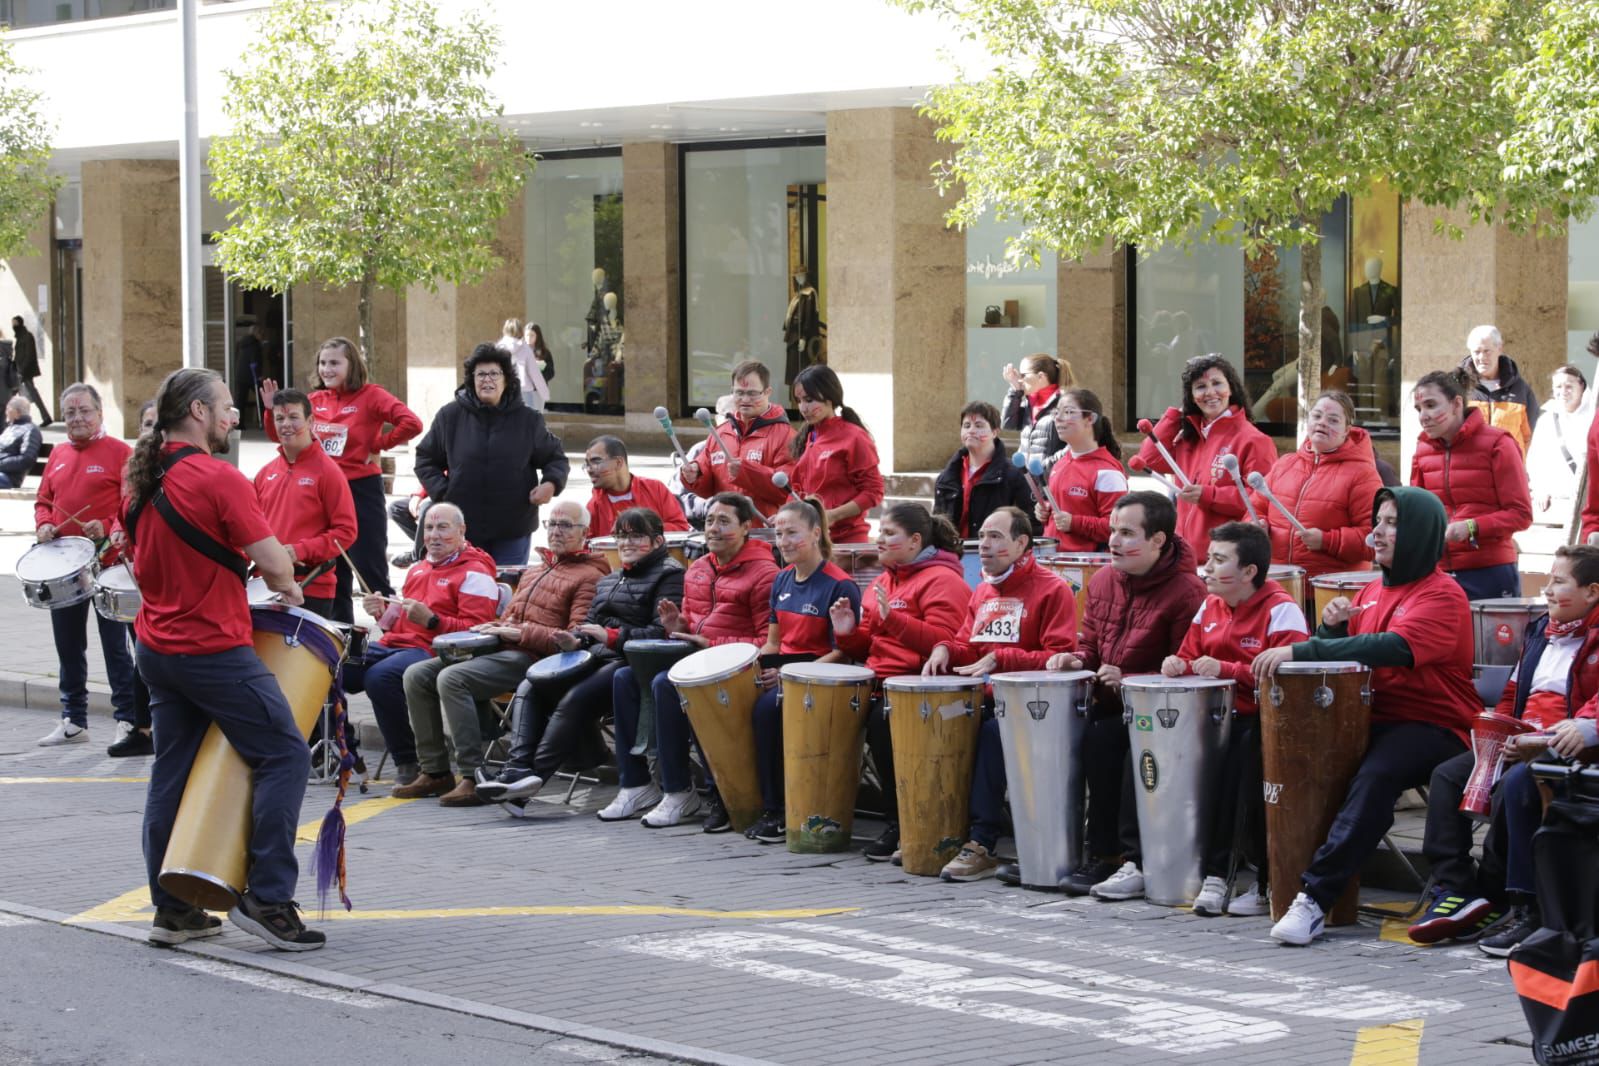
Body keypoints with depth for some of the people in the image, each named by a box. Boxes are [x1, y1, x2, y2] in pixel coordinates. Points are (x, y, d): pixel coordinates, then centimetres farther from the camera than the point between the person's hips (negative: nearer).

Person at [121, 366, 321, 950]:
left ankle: (171, 909, 16)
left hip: (157, 646, 9)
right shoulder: (218, 479, -16)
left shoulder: (142, 479, 9)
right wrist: (285, 586, 5)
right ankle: (267, 898, -6)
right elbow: (274, 562, -18)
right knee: (284, 755, -2)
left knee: (172, 772, 12)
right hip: (215, 648, -9)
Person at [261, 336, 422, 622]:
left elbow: (411, 423, -20)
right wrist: (273, 410, -3)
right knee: (334, 575, 13)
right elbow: (281, 435, 14)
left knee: (370, 571, -6)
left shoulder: (370, 395, -8)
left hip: (361, 490, -6)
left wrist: (378, 445, -13)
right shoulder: (315, 400, 8)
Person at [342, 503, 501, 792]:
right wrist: (384, 612, 13)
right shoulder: (419, 569, 26)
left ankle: (410, 765, -24)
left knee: (380, 676, -36)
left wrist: (431, 620, -24)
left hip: (432, 651, -8)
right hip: (393, 646, 8)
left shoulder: (474, 573, -2)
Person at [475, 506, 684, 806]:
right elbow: (591, 622, 26)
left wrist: (612, 636, -20)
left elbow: (662, 632, -14)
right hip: (596, 658, 9)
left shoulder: (669, 574, -2)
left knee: (576, 699, -31)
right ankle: (518, 768, -22)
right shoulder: (609, 580, 27)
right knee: (529, 688, -7)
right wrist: (575, 641, 1)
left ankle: (535, 774, -32)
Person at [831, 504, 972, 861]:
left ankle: (897, 823, -18)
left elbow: (941, 642, -19)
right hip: (879, 682, 8)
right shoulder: (883, 581, 21)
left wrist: (892, 618, -26)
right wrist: (848, 632, 2)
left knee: (882, 719, -32)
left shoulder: (942, 580, -6)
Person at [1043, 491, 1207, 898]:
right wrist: (1078, 660, 0)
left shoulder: (1186, 591, -13)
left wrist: (1128, 681, -25)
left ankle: (1106, 855, -21)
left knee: (1100, 738, -31)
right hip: (1110, 705, 7)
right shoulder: (1103, 581, 11)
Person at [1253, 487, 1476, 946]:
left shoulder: (1443, 596, -7)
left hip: (1432, 725, -7)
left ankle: (1315, 898, -38)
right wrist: (1332, 626, -3)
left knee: (1375, 777, -35)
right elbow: (1341, 654, 21)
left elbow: (1393, 648, -25)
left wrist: (1299, 651, -31)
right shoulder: (1373, 591, 19)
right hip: (1375, 718, 7)